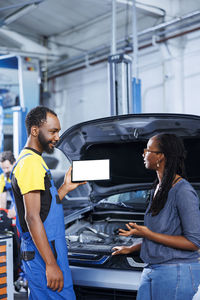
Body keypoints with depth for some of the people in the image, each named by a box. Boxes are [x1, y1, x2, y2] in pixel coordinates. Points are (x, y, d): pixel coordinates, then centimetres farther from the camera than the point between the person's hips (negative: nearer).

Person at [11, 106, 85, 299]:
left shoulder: (34, 160, 18)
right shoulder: (30, 162, -15)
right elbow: (32, 218, -21)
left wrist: (65, 188, 15)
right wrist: (51, 264, -23)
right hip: (42, 255, -10)